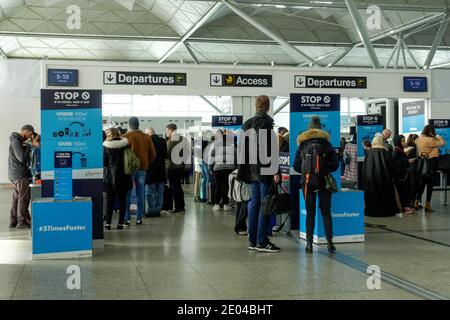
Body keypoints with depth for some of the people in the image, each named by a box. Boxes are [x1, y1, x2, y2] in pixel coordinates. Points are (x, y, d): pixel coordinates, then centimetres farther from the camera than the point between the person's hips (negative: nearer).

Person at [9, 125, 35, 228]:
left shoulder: (19, 141, 17)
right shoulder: (16, 141, -14)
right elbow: (22, 158, -20)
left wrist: (27, 147, 5)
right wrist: (29, 148, -10)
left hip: (16, 174, 10)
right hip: (20, 174, -10)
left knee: (17, 197, 11)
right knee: (24, 197, -8)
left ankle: (13, 222, 14)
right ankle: (22, 222, -6)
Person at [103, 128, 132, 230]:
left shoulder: (106, 146, -7)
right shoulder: (124, 144, -2)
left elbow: (103, 162, -7)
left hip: (110, 176, -1)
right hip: (123, 176, 1)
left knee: (109, 200, 7)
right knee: (122, 200, 7)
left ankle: (108, 223, 4)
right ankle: (120, 223, 6)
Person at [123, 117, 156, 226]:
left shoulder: (126, 136, -9)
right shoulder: (147, 137, 2)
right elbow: (153, 154, 3)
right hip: (142, 168, 3)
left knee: (127, 194, 4)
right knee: (140, 194, 9)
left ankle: (127, 219, 3)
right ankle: (139, 218, 11)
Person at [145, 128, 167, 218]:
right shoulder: (163, 141, 4)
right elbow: (165, 154, 9)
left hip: (150, 170, -5)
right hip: (161, 170, 5)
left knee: (150, 192, 2)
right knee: (160, 192, 11)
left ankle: (151, 210, 2)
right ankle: (158, 210, 14)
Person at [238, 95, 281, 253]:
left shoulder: (247, 124, 12)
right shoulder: (266, 123, -11)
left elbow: (244, 149, 14)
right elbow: (271, 149, -17)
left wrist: (246, 168, 18)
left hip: (252, 169, 8)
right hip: (265, 170, -8)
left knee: (254, 203, 11)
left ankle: (252, 240, 15)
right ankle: (262, 242, -3)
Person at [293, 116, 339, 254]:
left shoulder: (302, 145, 6)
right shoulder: (327, 144, 4)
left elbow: (296, 166, 5)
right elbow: (335, 164, 0)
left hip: (308, 181, 0)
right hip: (324, 181, 0)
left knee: (310, 213, 5)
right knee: (326, 212, 6)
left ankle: (309, 243, 1)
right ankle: (329, 242, 0)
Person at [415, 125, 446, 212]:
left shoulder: (419, 139, 4)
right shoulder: (430, 140, -17)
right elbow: (442, 143, -15)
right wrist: (437, 136, -2)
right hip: (432, 161, -7)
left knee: (422, 182, 15)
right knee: (430, 183, 0)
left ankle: (416, 203, 16)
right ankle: (427, 205, 2)